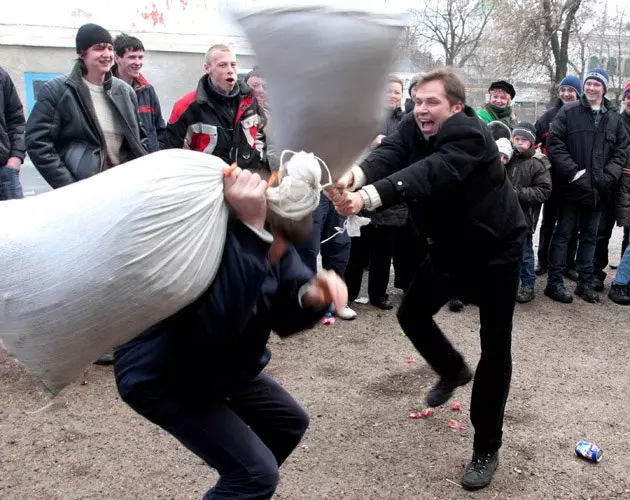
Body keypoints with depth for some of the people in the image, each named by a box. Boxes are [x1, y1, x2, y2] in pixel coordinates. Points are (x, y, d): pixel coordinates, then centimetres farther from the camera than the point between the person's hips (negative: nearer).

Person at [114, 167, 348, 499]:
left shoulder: (270, 236, -12)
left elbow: (283, 315, -7)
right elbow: (220, 324, -49)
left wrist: (310, 296, -30)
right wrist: (251, 230, -51)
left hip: (223, 366, 8)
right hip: (162, 377, -8)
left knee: (289, 422, 21)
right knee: (256, 473, -16)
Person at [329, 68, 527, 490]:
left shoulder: (470, 136, -28)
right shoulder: (414, 127, -7)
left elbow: (429, 174, -46)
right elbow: (387, 155, -26)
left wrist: (367, 197, -61)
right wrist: (355, 175, -50)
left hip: (496, 248, -6)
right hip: (449, 247, 7)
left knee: (495, 349, -2)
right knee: (412, 313, 10)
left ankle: (486, 450, 12)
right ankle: (454, 369, 40)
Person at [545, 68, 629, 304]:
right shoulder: (568, 112, -4)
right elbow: (554, 144, -10)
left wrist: (609, 176, -5)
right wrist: (573, 171, -16)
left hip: (598, 189, 4)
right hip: (572, 186, -4)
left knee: (590, 236, 13)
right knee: (563, 234, 3)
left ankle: (585, 283, 22)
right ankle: (554, 282, 9)